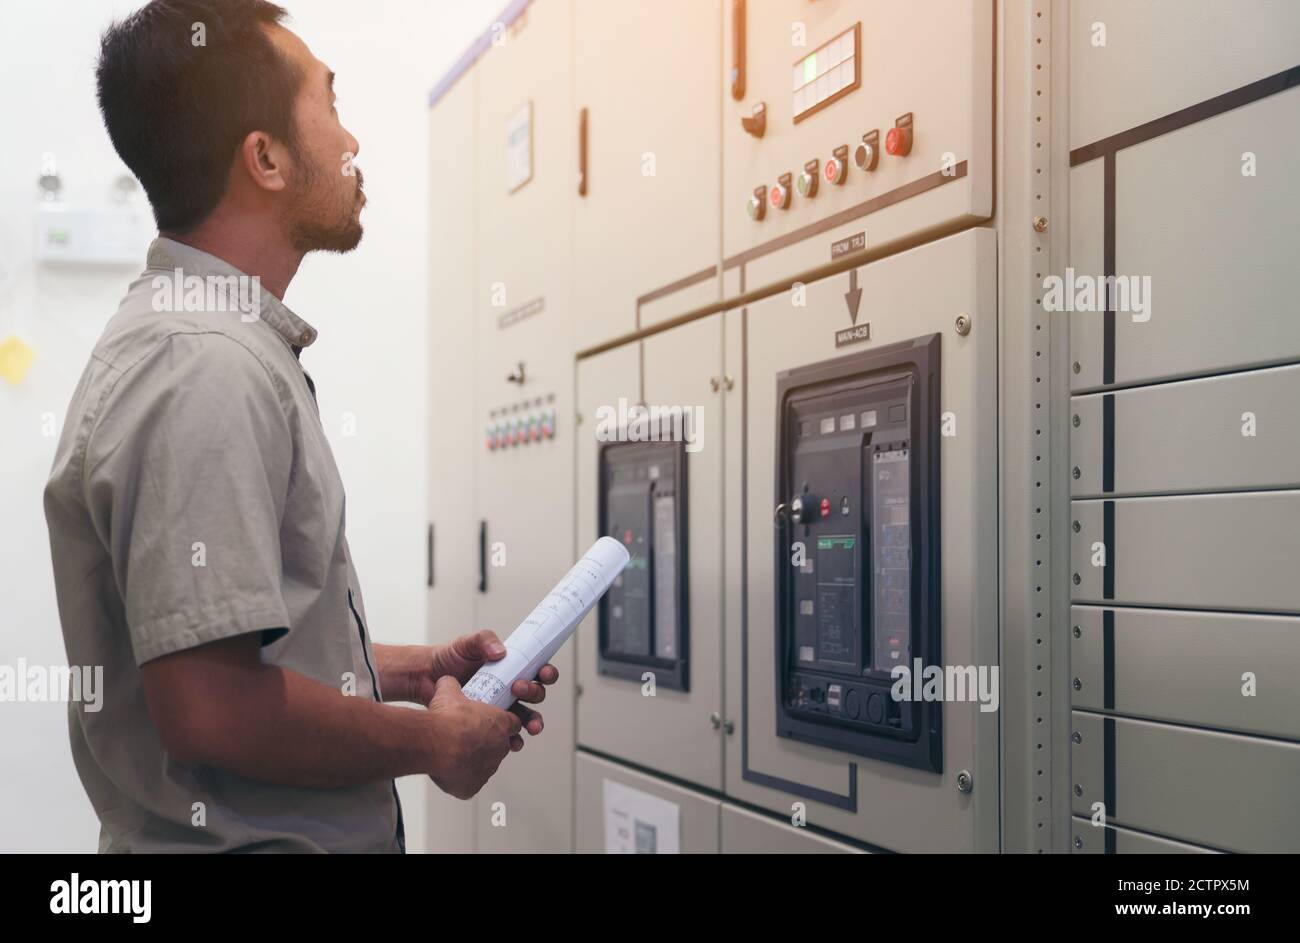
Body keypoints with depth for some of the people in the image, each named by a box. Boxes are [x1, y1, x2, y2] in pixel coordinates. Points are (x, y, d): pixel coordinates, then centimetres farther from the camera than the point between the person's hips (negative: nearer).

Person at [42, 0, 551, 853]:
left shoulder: (232, 349, 10)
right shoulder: (206, 372, -23)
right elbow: (208, 707, -28)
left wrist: (417, 669, 9)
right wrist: (433, 742, -15)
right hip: (249, 837, -9)